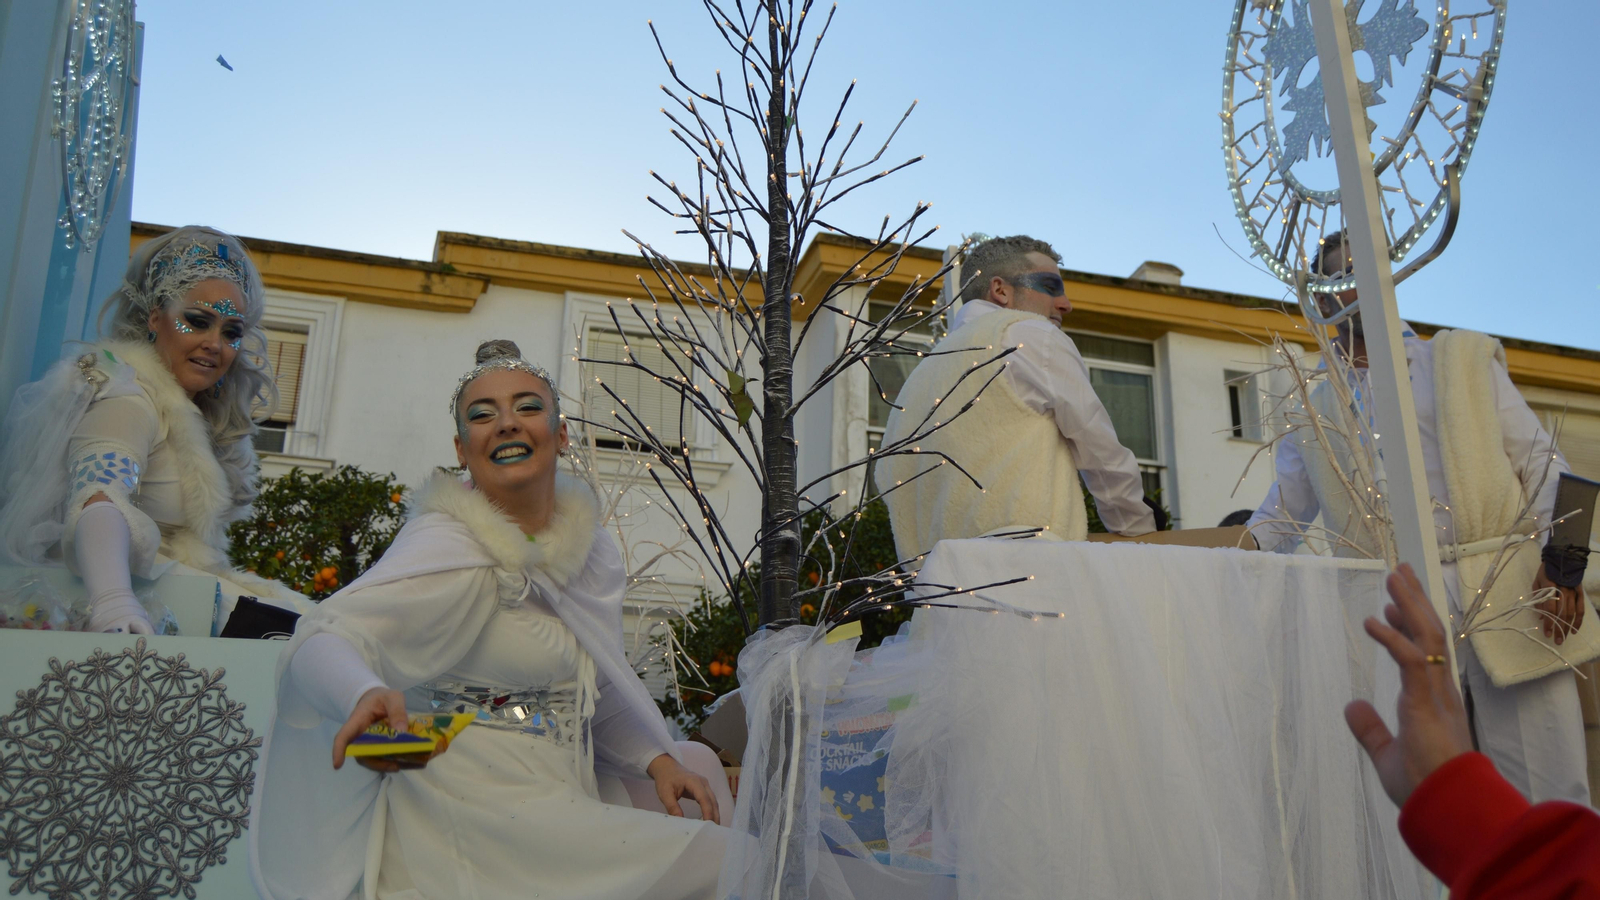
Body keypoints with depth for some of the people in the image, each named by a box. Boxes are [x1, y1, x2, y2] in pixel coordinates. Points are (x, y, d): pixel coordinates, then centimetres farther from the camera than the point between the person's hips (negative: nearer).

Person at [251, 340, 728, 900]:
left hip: (557, 806, 8)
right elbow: (324, 639, -27)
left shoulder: (589, 543, 6)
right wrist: (367, 696, -48)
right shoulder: (451, 548, -16)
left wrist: (658, 759, 5)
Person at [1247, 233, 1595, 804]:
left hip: (1509, 598, 0)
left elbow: (1540, 461, 8)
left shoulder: (1466, 358, 15)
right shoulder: (1312, 415, 15)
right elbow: (1276, 521, 17)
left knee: (1553, 800, -3)